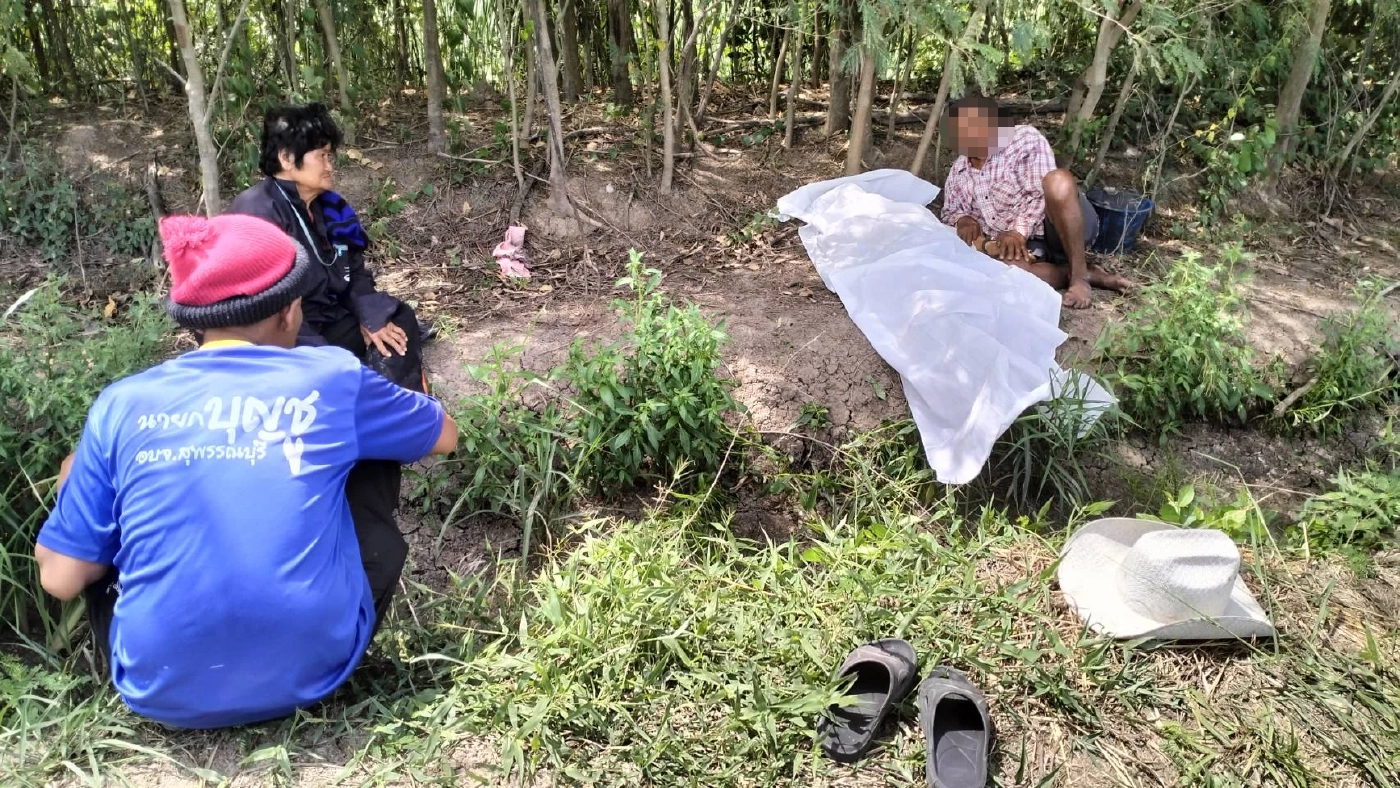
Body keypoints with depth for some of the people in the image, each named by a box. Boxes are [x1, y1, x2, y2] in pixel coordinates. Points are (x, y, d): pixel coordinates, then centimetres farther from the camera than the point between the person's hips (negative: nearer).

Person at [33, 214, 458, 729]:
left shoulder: (122, 405, -1)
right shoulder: (334, 379, -3)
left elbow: (61, 578, 2)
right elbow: (445, 435, 14)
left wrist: (74, 488, 23)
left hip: (161, 690, 2)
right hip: (307, 673, -1)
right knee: (383, 538, 24)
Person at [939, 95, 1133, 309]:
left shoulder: (1025, 139, -4)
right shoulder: (958, 172, 13)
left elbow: (1041, 194, -12)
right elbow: (949, 213, 19)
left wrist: (1020, 231, -25)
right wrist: (962, 219, -4)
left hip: (1059, 228, -3)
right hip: (1024, 246, 3)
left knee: (1057, 180, -37)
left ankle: (1079, 274, -26)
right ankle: (1080, 272, -16)